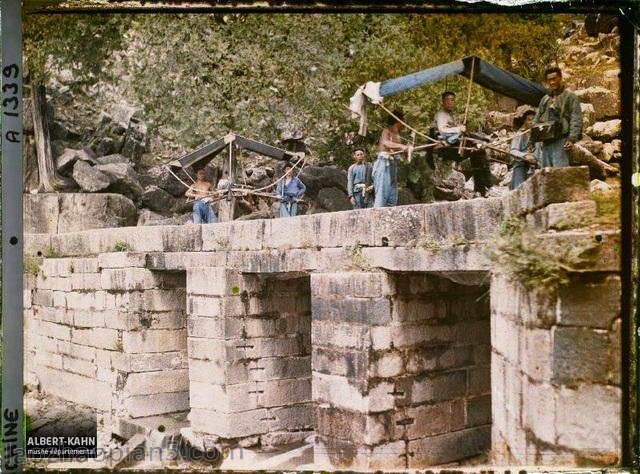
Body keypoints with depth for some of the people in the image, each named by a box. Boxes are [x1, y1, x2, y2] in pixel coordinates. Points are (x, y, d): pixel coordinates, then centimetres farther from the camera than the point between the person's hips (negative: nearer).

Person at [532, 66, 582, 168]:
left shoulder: (570, 96, 4)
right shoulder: (545, 99, 23)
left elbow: (576, 120, -5)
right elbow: (536, 119, 25)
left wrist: (572, 139, -16)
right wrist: (536, 133, 4)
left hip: (561, 141, -7)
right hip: (546, 142, 7)